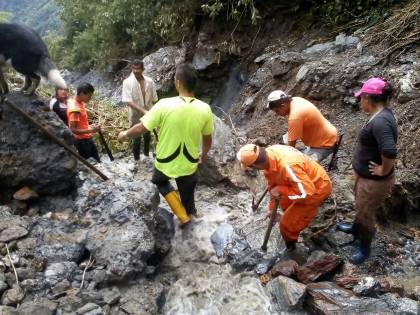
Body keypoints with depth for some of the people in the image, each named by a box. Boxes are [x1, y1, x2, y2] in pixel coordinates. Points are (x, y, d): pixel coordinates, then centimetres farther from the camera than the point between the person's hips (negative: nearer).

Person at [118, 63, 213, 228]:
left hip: (166, 162, -2)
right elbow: (207, 139, -1)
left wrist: (125, 134, 7)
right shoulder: (205, 109, -16)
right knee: (187, 191, 29)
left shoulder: (164, 105, -24)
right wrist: (204, 154, 19)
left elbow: (141, 128, -14)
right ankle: (189, 211, 54)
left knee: (161, 182, 30)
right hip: (190, 163, 2)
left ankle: (183, 216, 25)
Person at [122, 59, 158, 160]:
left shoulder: (149, 81, -5)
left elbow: (154, 99, 3)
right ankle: (136, 159, 23)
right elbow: (128, 102, -23)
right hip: (136, 116, -4)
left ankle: (146, 153, 45)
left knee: (147, 136, 21)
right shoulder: (127, 82, -16)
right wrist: (143, 110, -32)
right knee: (136, 139, 5)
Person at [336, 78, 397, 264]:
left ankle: (365, 248, 36)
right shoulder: (382, 114, 0)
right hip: (364, 175, 9)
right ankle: (356, 229, 56)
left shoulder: (380, 122, -32)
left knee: (366, 214, 12)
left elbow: (390, 151, -44)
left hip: (374, 181, -9)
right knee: (360, 207, 30)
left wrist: (383, 171, -26)